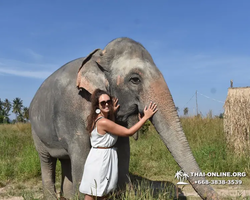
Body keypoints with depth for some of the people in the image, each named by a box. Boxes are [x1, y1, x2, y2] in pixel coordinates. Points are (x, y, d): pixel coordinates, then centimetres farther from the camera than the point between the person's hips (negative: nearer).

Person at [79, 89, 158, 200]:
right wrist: (146, 117, -14)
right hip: (100, 158, -9)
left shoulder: (96, 118, 5)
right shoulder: (103, 122, -23)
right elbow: (128, 132, -19)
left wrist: (112, 113, 7)